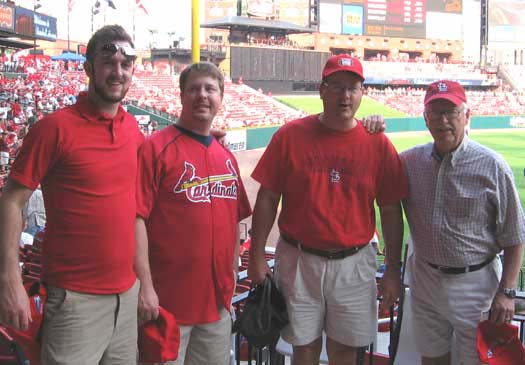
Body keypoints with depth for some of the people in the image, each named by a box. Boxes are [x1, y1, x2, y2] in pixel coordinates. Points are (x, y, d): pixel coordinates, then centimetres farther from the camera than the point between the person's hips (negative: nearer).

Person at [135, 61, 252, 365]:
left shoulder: (227, 157, 11)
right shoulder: (156, 147, -9)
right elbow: (137, 218, -14)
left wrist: (232, 271, 15)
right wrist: (145, 286, -17)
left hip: (218, 300, 6)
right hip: (168, 300, -6)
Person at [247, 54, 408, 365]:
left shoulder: (379, 144, -1)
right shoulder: (290, 135, -4)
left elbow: (391, 211, 3)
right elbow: (268, 198, -1)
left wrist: (393, 269, 3)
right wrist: (257, 256, -3)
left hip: (354, 264, 1)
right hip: (298, 260, 0)